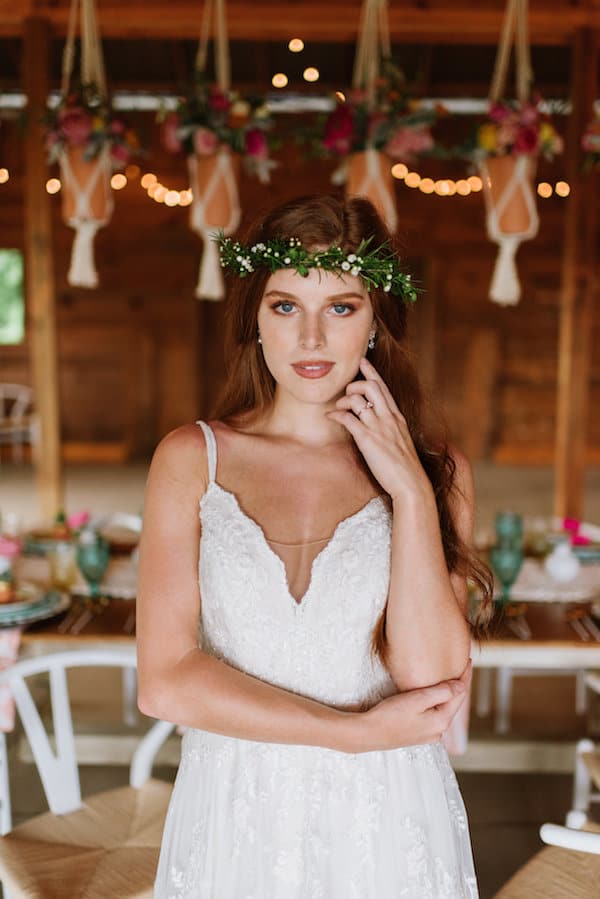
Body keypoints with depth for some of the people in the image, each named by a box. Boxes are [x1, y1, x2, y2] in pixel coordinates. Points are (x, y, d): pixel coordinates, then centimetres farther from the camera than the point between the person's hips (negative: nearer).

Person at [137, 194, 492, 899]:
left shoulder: (434, 472, -4)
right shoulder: (191, 458, -6)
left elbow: (433, 681, -13)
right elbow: (165, 682, -11)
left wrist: (410, 492, -17)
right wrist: (358, 731, -13)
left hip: (386, 825, 1)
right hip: (234, 819, 0)